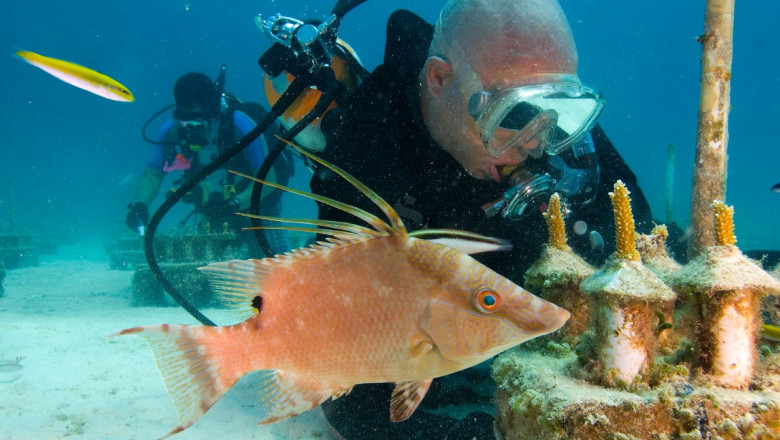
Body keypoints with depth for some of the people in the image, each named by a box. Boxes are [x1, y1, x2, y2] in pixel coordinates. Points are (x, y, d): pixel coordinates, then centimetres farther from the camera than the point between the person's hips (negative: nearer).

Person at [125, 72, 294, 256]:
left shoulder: (239, 125, -26)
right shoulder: (172, 130, -14)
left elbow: (268, 179, -26)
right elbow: (153, 174, -8)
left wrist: (234, 203, -38)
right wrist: (139, 204, -27)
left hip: (257, 205, -4)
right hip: (212, 216, 4)